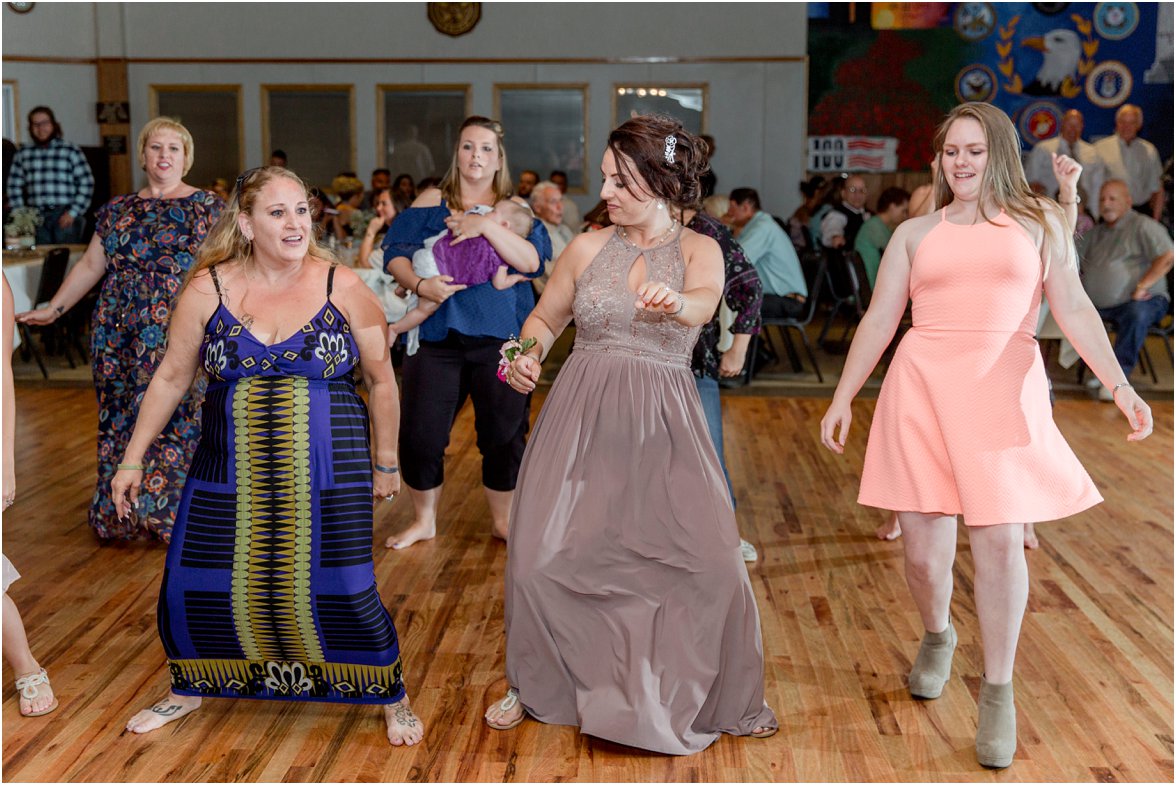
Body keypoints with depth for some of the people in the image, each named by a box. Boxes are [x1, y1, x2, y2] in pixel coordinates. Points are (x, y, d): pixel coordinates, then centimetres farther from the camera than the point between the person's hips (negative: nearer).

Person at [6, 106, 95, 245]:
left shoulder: (71, 150, 3)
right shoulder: (23, 154, 14)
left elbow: (86, 184, -1)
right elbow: (14, 186, 15)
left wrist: (73, 212, -8)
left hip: (65, 217, -3)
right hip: (37, 218, 3)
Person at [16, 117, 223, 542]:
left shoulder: (207, 207, 4)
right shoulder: (118, 210, 14)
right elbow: (90, 266, 18)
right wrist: (52, 310, 16)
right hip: (121, 334, 4)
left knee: (178, 415, -7)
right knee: (121, 416, 5)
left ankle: (173, 514, 3)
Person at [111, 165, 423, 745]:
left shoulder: (344, 289, -5)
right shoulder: (208, 289, -1)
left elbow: (381, 380, 4)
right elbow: (171, 377, 7)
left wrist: (385, 462, 8)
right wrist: (133, 457, 10)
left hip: (326, 475, -2)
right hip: (230, 475, 2)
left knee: (341, 590, -4)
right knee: (191, 588, 6)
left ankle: (392, 697, 21)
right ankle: (190, 690, 35)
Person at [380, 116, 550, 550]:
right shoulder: (431, 201, 8)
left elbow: (532, 260, -10)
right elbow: (395, 254, 1)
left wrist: (486, 225, -20)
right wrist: (419, 284, -18)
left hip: (500, 336, 0)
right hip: (437, 335, 1)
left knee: (503, 433, 4)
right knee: (420, 433, -1)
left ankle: (502, 519, 25)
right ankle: (424, 520, 21)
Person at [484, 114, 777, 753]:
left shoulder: (698, 250, 0)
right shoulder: (587, 247, 5)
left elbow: (704, 303, -22)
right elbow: (544, 318, 15)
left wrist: (675, 302, -45)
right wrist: (530, 355, -7)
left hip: (661, 424, -1)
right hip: (581, 415, 2)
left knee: (711, 563, -5)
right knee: (541, 555, 0)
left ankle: (723, 697, 20)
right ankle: (534, 685, 25)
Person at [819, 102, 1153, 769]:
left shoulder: (1040, 221, 10)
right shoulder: (915, 233, 13)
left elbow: (1073, 306, 2)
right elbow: (879, 321, 12)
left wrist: (1121, 386, -9)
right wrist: (842, 399, 9)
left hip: (1003, 390, -1)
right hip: (921, 389, 2)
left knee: (999, 540, -7)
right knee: (923, 547, 1)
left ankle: (999, 694, 9)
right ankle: (938, 636, 35)